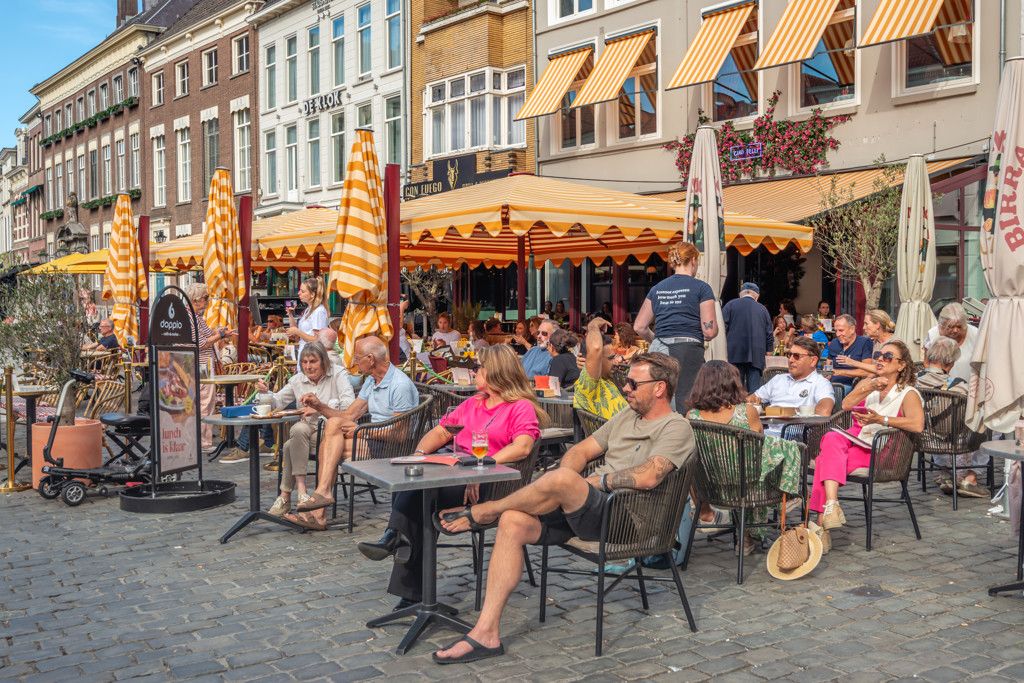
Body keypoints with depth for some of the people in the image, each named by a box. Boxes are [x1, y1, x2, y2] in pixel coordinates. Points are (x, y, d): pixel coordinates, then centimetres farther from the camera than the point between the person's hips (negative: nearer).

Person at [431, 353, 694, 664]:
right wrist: (561, 485, 1)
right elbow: (581, 450, 20)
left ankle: (477, 513, -9)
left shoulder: (675, 428, -3)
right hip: (585, 509, 8)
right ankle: (486, 634, -16)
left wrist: (599, 480, -8)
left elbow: (648, 477, -20)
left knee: (562, 479, -35)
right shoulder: (626, 416, 24)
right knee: (513, 522, -16)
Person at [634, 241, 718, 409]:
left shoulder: (657, 289, 11)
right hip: (689, 353, -5)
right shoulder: (701, 288, -2)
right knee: (686, 407, -3)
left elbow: (639, 327, 13)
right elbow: (710, 331, -7)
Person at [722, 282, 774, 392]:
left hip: (735, 354, -1)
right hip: (757, 356, 2)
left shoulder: (731, 305, 6)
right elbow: (769, 334, 11)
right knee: (754, 389, 0)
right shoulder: (763, 309, 13)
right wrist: (768, 351, 18)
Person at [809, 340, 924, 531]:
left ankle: (823, 520, -33)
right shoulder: (866, 383, 22)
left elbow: (917, 425, -17)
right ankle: (831, 505, -47)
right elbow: (846, 405, 2)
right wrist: (870, 388, -11)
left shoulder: (908, 394, 4)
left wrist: (880, 419, -20)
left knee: (827, 458, -30)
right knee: (831, 438, -33)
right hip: (854, 439, 4)